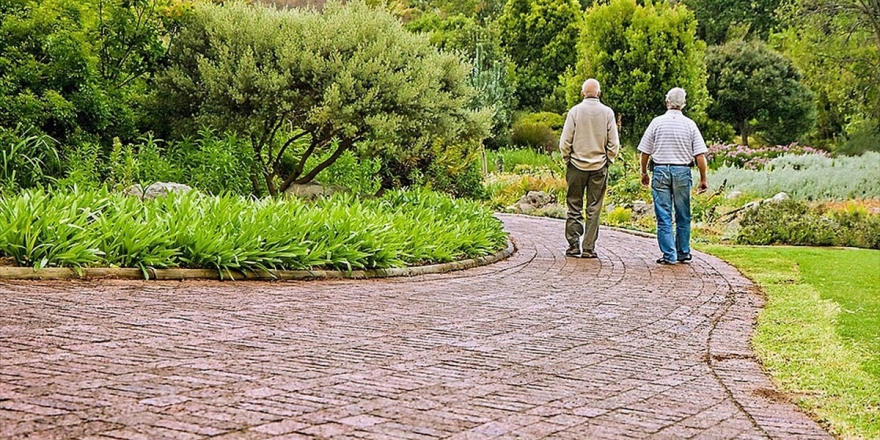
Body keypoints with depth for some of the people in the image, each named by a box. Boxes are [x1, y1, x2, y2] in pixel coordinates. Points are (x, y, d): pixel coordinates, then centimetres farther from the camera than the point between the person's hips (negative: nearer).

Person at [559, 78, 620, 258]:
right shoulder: (607, 112, -2)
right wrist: (608, 160, 13)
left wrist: (567, 160, 9)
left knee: (574, 207, 7)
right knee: (594, 209, 4)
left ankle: (574, 245, 4)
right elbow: (614, 143, -1)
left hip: (577, 165, -1)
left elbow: (565, 142, -5)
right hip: (599, 167, 1)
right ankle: (588, 248, 4)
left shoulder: (575, 111, -4)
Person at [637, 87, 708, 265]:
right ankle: (684, 254, 19)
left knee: (664, 217, 2)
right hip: (682, 171, 1)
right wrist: (703, 179, 6)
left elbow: (644, 152, 1)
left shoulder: (657, 122, -1)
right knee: (683, 217, 12)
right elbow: (700, 155, -2)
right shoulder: (689, 124, 1)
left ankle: (669, 255, 0)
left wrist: (644, 173, 14)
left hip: (660, 170, -1)